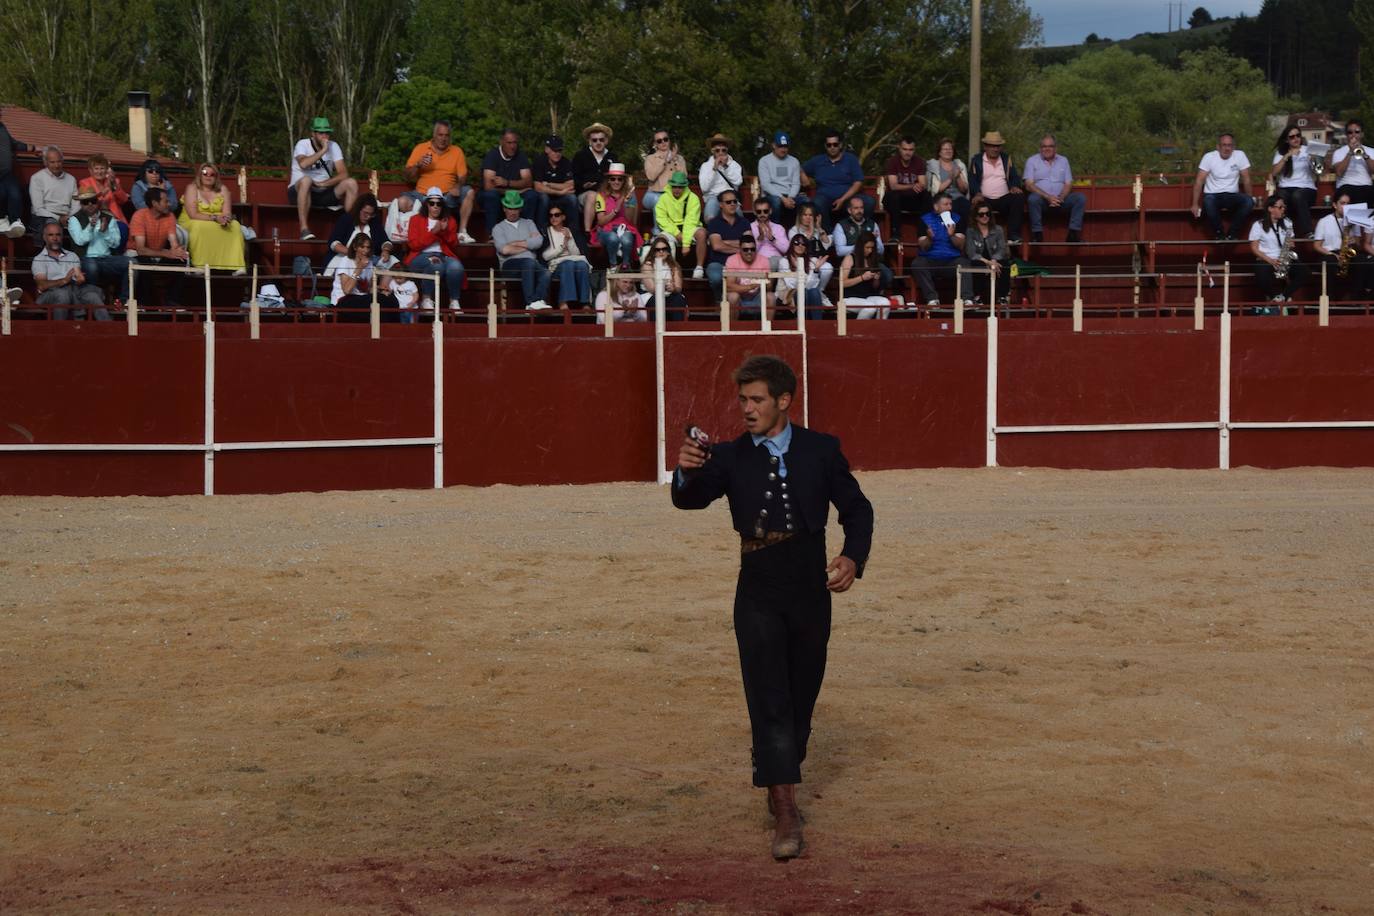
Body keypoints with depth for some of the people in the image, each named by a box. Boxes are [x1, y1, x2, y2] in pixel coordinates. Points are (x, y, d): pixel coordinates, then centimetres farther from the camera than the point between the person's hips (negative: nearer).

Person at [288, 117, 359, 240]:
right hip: (299, 192, -4)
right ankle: (304, 229, -40)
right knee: (306, 180, -39)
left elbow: (343, 174, -5)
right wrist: (323, 151, -25)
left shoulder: (333, 146, 4)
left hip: (324, 192, 4)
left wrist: (324, 184, -19)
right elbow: (303, 164, -31)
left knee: (351, 183, -17)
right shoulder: (302, 144, -8)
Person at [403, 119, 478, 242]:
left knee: (469, 192, -26)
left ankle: (462, 232, -22)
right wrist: (418, 165, -13)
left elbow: (463, 177, 2)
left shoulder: (456, 151, 8)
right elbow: (408, 177, 7)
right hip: (423, 196, -1)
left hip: (448, 196, 1)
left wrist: (458, 186, -21)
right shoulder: (420, 148, 7)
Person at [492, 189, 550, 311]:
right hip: (510, 264, -3)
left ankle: (537, 302, -49)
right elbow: (504, 250, -4)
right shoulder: (498, 228, 15)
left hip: (532, 263, 3)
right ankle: (532, 302, -44)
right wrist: (528, 244, 6)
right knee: (529, 262, -37)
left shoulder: (528, 223, 25)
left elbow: (539, 242, 5)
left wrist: (515, 244, 2)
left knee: (545, 274, -32)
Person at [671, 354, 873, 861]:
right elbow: (690, 498, -12)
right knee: (769, 701, -10)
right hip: (758, 596, -1)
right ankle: (785, 814, -13)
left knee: (800, 698, 12)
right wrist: (686, 472, -35)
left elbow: (857, 509, 8)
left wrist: (853, 558, -9)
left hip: (810, 592, 1)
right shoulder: (731, 456, 2)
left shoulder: (821, 450, 2)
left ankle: (779, 779, 35)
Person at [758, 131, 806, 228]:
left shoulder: (794, 161, 16)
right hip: (772, 195, -3)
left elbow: (796, 183, 8)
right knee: (776, 201, -39)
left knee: (806, 201, -28)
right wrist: (783, 198, -19)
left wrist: (790, 198, -14)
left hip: (790, 196, 3)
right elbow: (765, 184, -7)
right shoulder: (764, 161, 4)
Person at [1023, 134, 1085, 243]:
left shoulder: (1063, 160, 18)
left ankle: (1074, 233, -25)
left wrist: (1060, 198, -11)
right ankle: (1037, 235, -32)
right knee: (1033, 198, -36)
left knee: (1080, 197, -22)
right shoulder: (1032, 161, 9)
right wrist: (1048, 197, -17)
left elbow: (1068, 184, 10)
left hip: (1060, 200, 3)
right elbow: (1029, 185, -4)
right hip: (1042, 200, -3)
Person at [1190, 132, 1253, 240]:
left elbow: (1246, 180, 1)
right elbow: (1199, 181, -10)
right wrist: (1195, 204, -14)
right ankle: (1219, 233, -14)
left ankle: (1231, 234, -14)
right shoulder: (1209, 157, -8)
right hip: (1214, 195, -2)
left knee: (1248, 201, -29)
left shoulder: (1240, 156, -4)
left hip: (1232, 195, 2)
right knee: (1208, 201, -37)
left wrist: (1250, 198, -4)